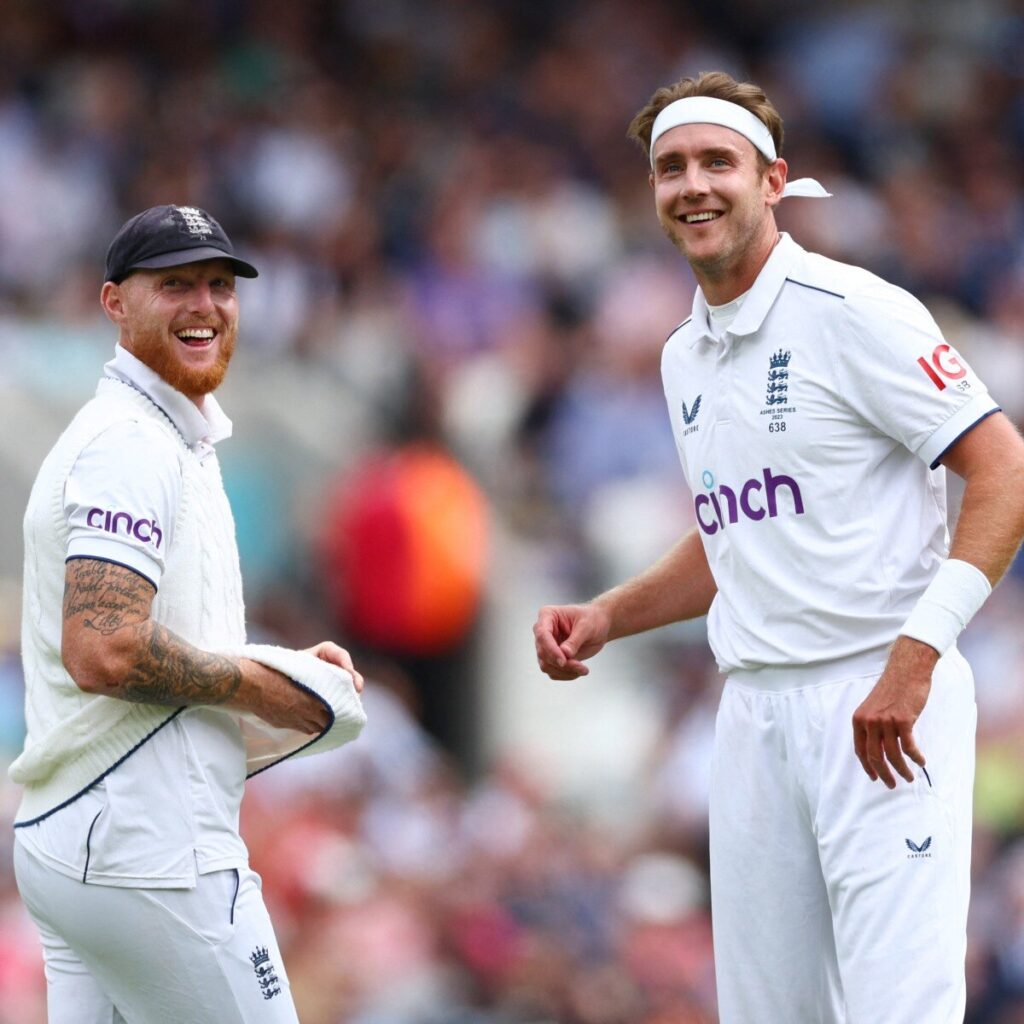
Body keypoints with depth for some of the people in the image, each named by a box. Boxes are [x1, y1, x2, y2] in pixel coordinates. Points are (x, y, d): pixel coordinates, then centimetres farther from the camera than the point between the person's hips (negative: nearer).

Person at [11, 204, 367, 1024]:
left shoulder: (180, 440, 20)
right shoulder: (132, 445, -13)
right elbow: (103, 651, -24)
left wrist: (284, 667, 11)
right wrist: (262, 685, -12)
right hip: (147, 855, -10)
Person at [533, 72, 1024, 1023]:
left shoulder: (852, 311, -8)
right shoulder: (684, 356, 17)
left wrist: (918, 650, -21)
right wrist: (606, 617, 12)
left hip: (881, 705, -7)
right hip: (754, 711, 7)